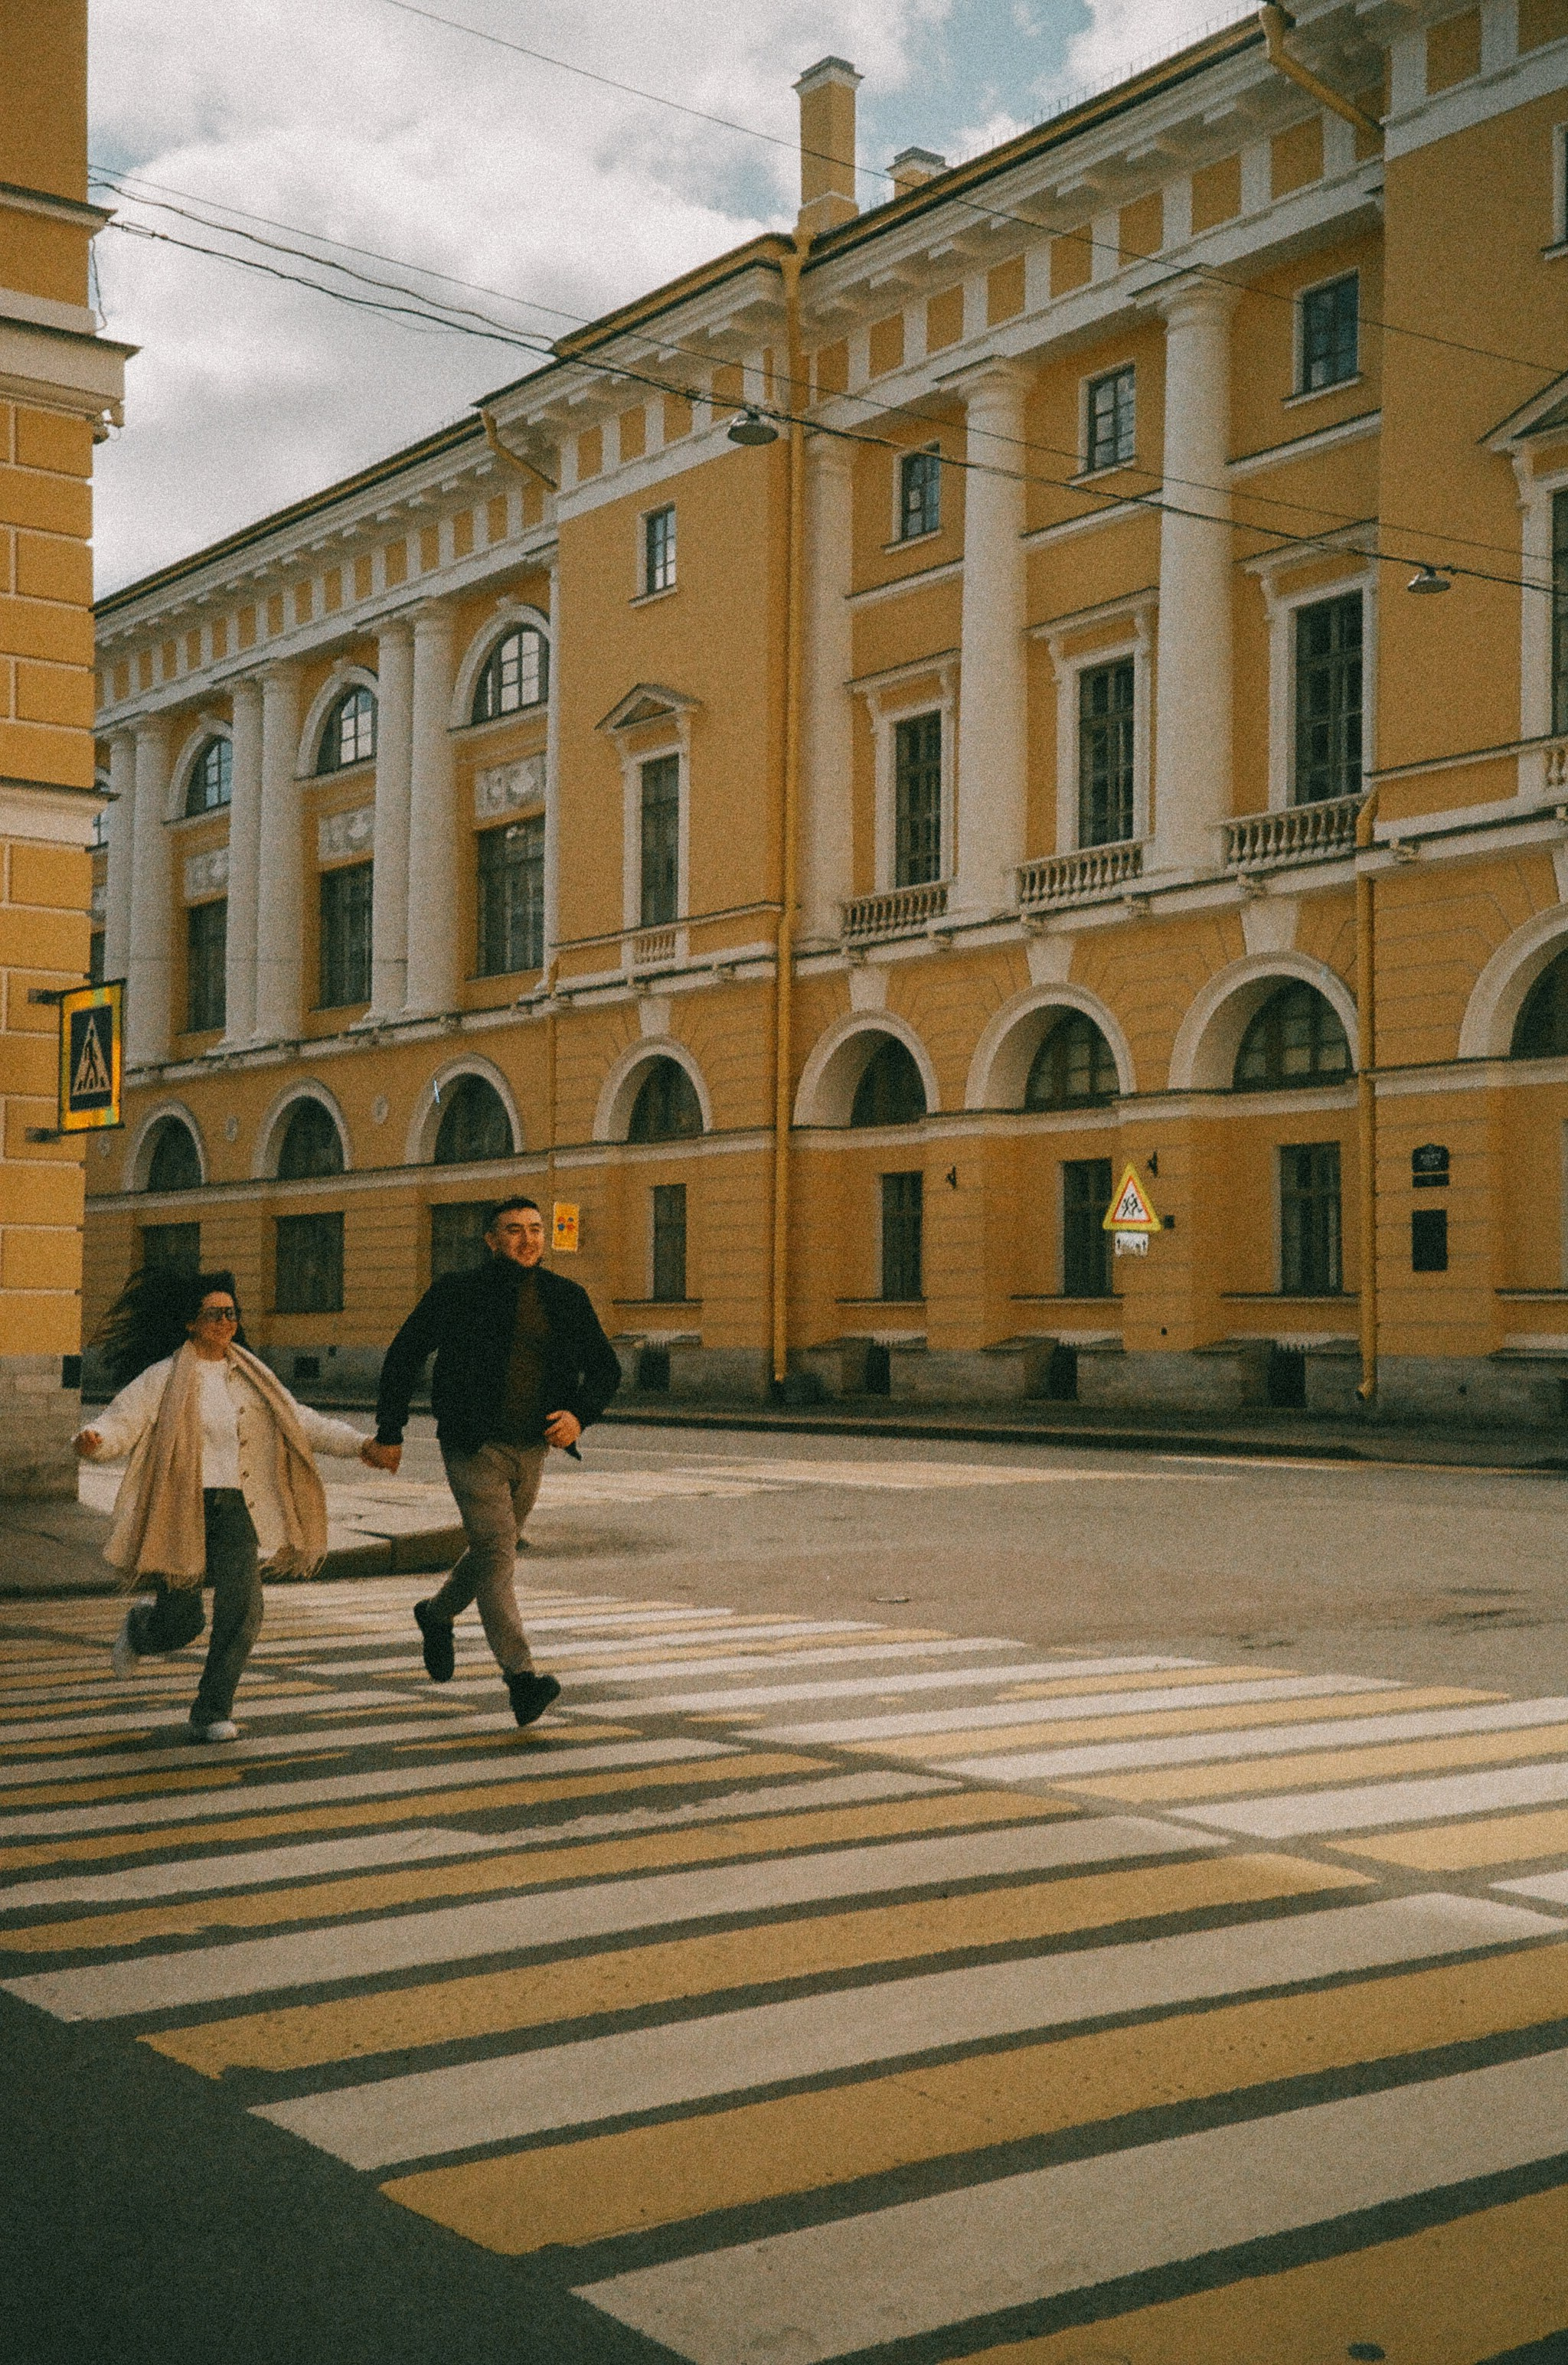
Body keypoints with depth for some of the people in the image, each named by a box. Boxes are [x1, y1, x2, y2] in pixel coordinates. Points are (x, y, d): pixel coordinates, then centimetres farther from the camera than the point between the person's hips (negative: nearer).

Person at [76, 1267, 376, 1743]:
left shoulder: (248, 1375, 9)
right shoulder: (164, 1378, -5)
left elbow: (300, 1423, 13)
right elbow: (118, 1425, -11)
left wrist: (359, 1443, 2)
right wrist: (92, 1440, -34)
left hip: (233, 1509, 3)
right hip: (178, 1508, -3)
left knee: (241, 1609, -14)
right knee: (180, 1624, 5)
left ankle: (210, 1714, -1)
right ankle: (140, 1625, 43)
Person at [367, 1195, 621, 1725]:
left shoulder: (567, 1299, 5)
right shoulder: (458, 1293, -5)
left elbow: (605, 1367, 9)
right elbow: (403, 1354, 2)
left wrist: (580, 1414, -10)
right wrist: (389, 1432, 1)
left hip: (531, 1448, 5)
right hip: (473, 1447, -5)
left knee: (493, 1552, 19)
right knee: (496, 1553, -13)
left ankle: (437, 1614, 47)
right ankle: (521, 1676, -14)